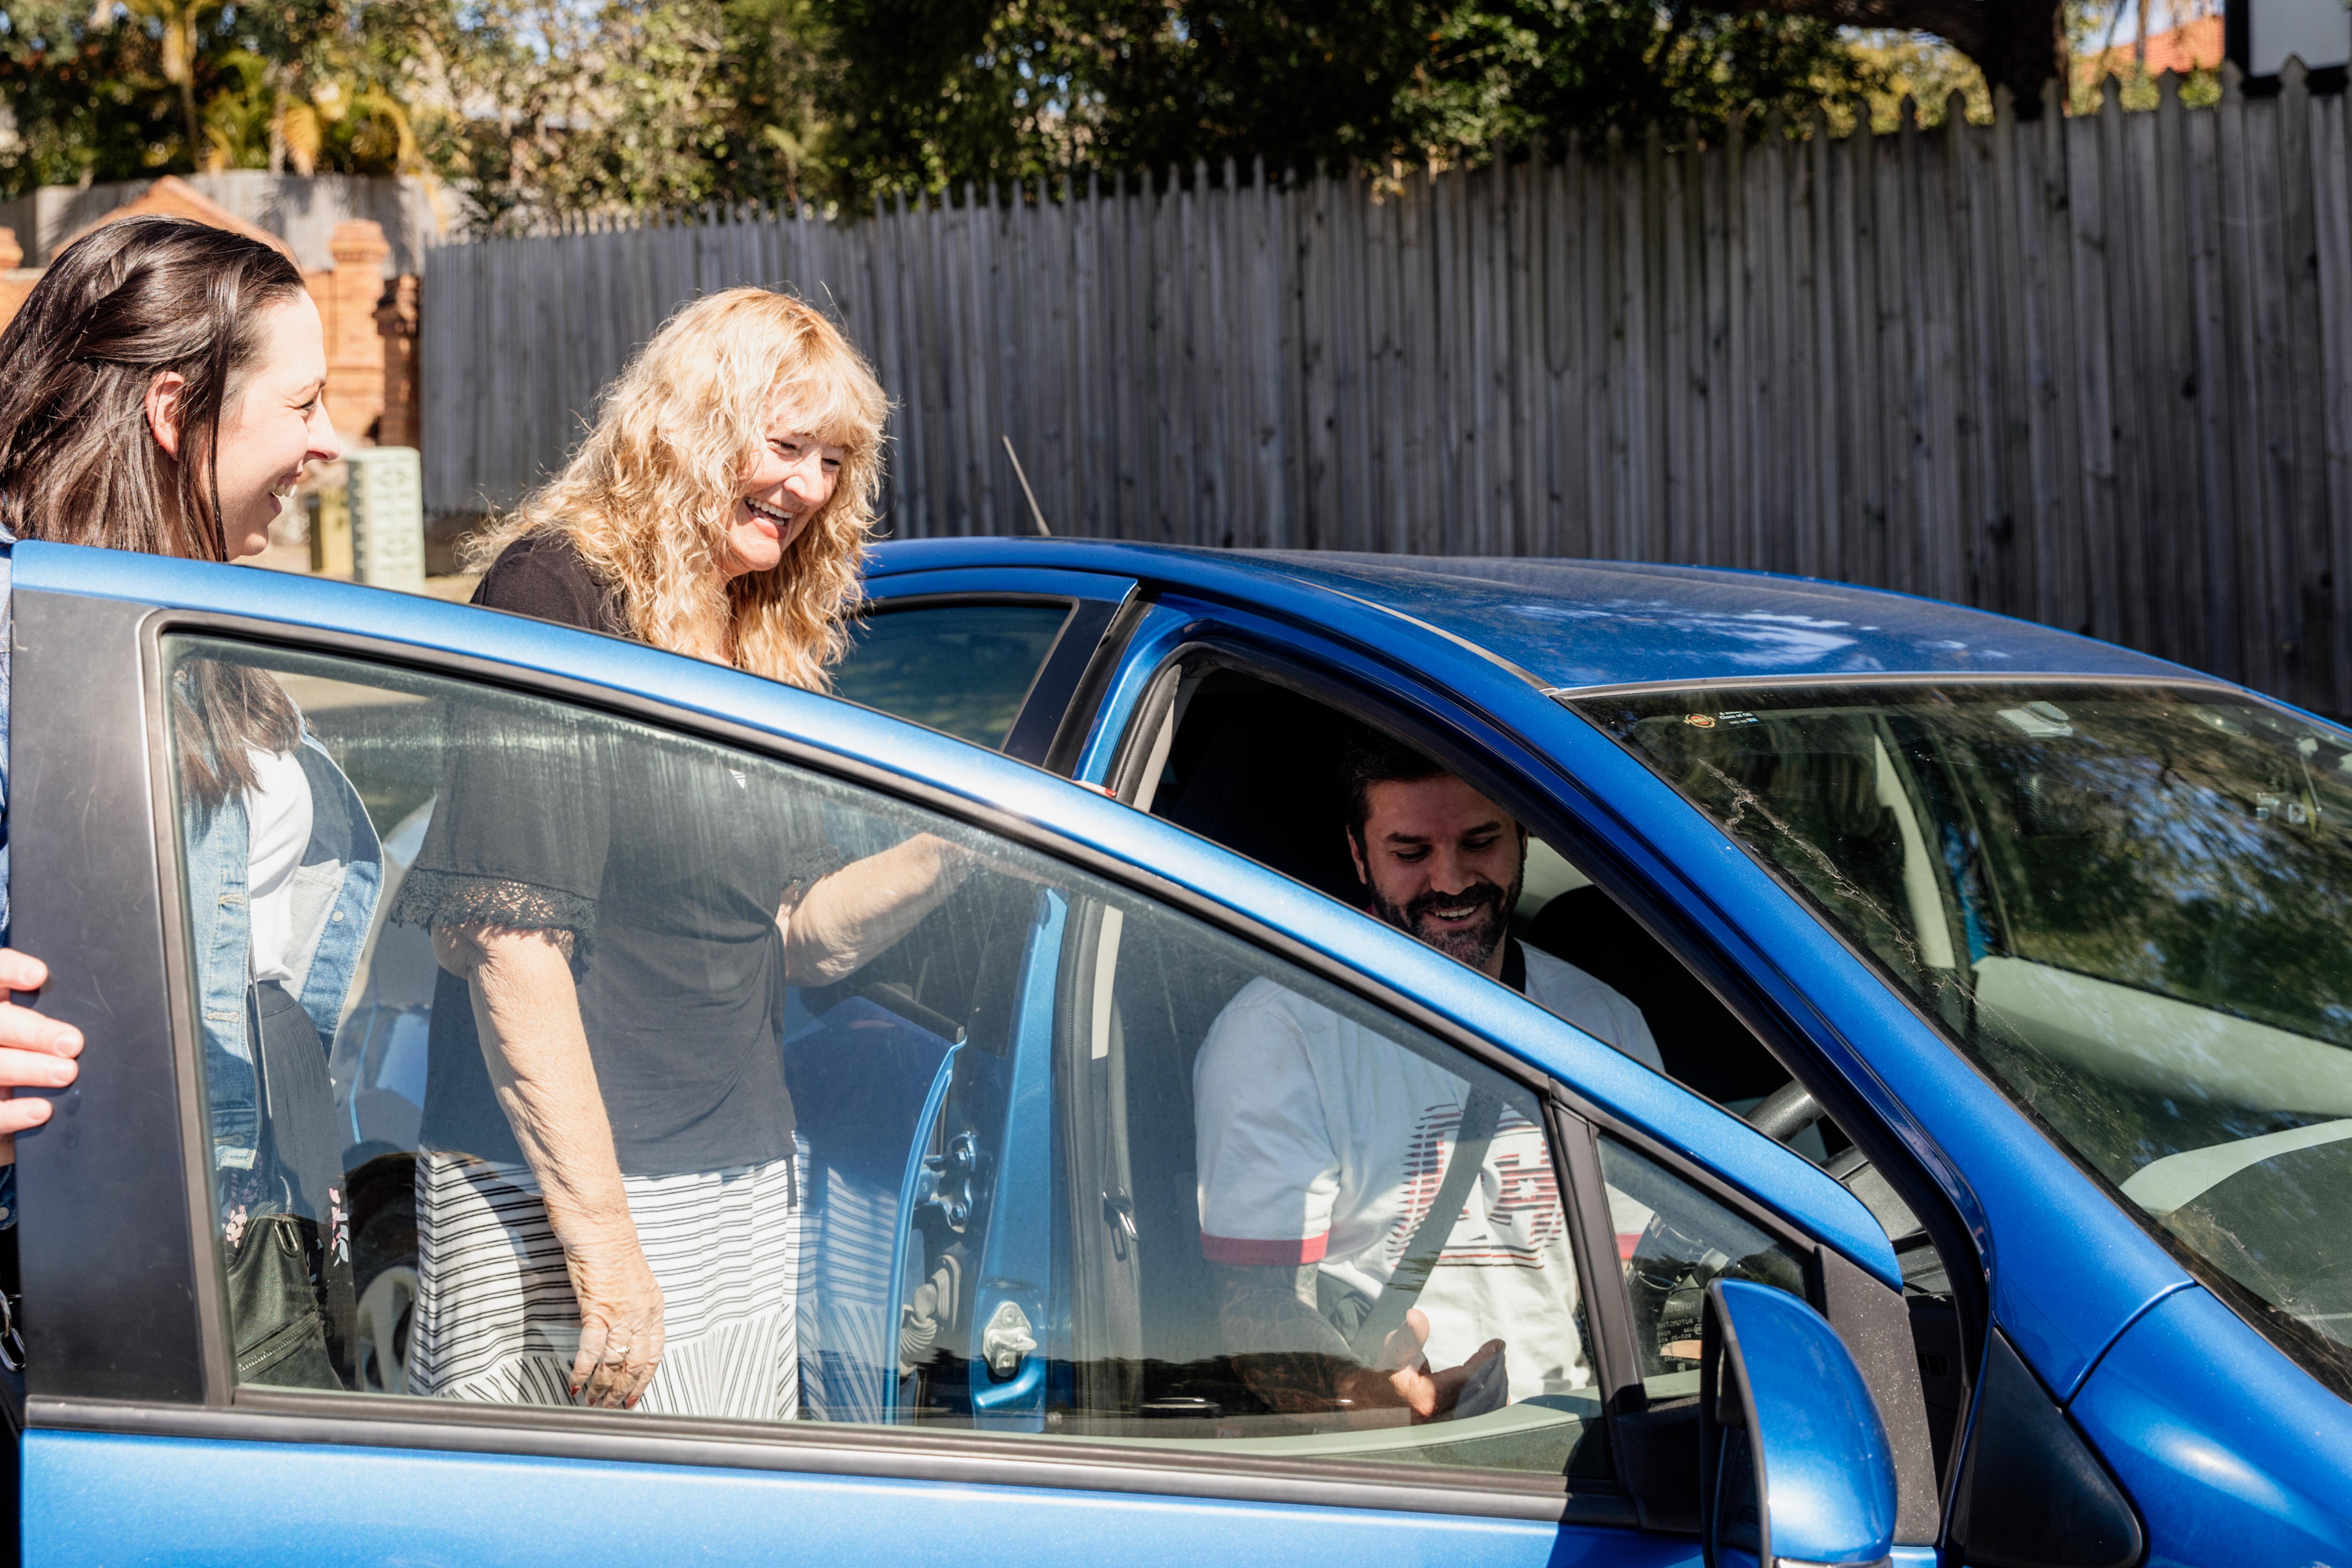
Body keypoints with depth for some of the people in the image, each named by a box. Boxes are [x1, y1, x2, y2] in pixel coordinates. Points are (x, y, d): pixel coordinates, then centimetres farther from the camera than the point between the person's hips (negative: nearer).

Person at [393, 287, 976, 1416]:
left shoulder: (765, 648, 15)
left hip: (748, 1197, 8)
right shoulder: (558, 593, -11)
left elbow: (796, 938, 13)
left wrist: (954, 850, -5)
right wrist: (603, 1244, -20)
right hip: (556, 1197, -7)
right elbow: (513, 945, -17)